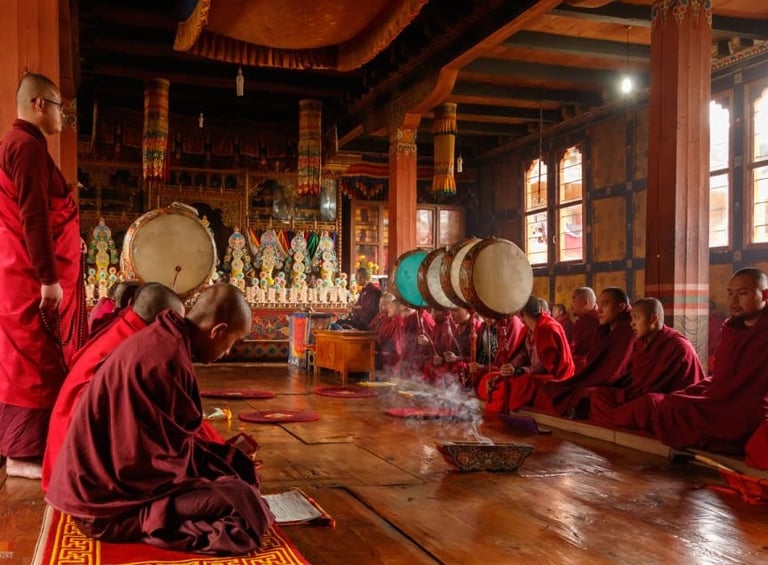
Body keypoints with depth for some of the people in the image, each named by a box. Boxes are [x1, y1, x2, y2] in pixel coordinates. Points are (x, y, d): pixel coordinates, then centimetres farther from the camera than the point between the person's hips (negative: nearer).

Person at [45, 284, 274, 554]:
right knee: (241, 500, -19)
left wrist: (229, 454, 20)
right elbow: (173, 450, -17)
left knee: (236, 473, 17)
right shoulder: (170, 358, -24)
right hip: (112, 500, -10)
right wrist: (231, 457, -1)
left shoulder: (158, 339, 9)